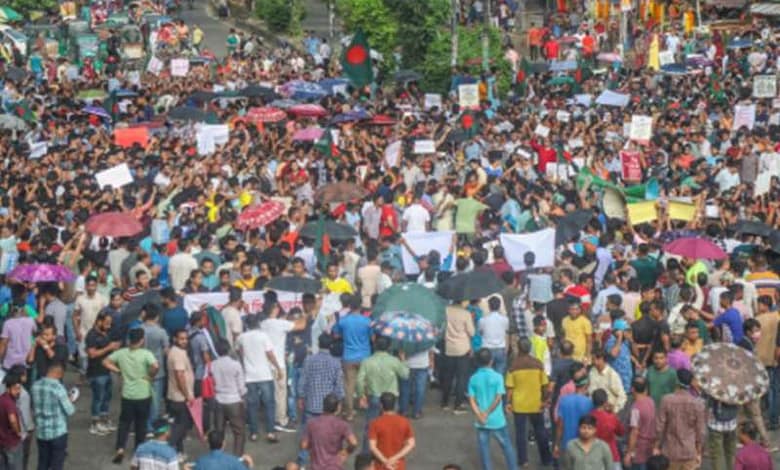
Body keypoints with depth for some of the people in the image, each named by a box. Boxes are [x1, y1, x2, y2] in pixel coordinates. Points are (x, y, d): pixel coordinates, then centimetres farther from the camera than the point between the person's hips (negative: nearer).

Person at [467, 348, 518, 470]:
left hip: (481, 422, 2)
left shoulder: (473, 379, -1)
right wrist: (487, 413, -10)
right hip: (497, 420, -2)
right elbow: (498, 398, -14)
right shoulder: (497, 377, -9)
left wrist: (480, 416, -11)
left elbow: (472, 400, -6)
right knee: (506, 446, 13)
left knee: (484, 449, 8)